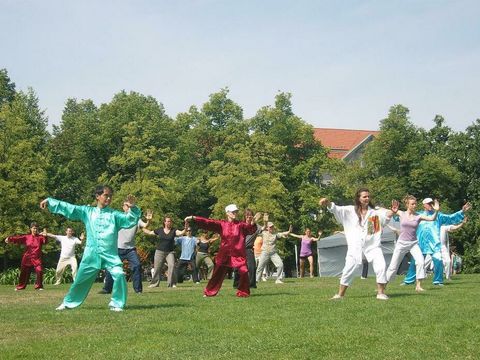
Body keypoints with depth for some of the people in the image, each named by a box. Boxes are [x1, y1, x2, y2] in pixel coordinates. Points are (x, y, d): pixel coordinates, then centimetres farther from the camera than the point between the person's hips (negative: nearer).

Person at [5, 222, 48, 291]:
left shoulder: (40, 237, 0)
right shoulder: (26, 237, 2)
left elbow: (45, 241, -18)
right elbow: (18, 238, -9)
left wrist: (45, 236, -39)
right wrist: (9, 239, -23)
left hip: (37, 259, -1)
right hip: (27, 258, 1)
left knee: (39, 271, -16)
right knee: (24, 272, 8)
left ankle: (39, 286, -1)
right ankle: (20, 286, 24)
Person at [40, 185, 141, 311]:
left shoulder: (114, 214, 3)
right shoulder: (87, 211, 6)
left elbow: (131, 220, -5)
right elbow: (69, 208, 5)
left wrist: (133, 208, -24)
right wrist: (49, 201, 0)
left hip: (110, 255, -1)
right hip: (91, 255, 1)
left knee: (119, 275, -21)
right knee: (81, 279, 12)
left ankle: (117, 304, -4)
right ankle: (68, 302, 34)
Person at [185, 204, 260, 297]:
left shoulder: (241, 225, 1)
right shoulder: (221, 224, 2)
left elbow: (251, 230, -12)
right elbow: (208, 222, -4)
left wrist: (252, 224, -36)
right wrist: (193, 218, -13)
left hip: (239, 254, -1)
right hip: (224, 254, 1)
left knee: (244, 272, -13)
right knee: (218, 274, 6)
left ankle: (243, 292, 4)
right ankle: (209, 292, 19)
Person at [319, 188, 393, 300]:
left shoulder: (375, 211, 5)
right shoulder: (351, 210, 4)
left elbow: (386, 215, -9)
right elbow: (337, 209, -6)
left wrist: (392, 212, -32)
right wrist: (328, 202, -25)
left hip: (372, 245, 1)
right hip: (355, 246, -1)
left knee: (381, 266, -10)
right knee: (349, 269, -2)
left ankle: (381, 293, 4)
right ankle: (340, 294, 8)